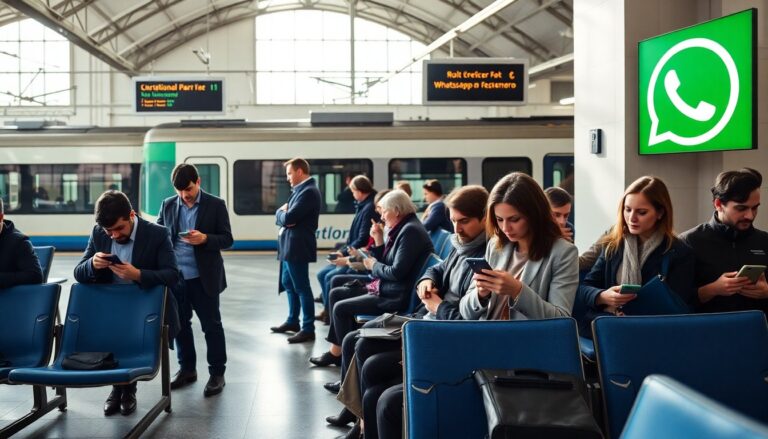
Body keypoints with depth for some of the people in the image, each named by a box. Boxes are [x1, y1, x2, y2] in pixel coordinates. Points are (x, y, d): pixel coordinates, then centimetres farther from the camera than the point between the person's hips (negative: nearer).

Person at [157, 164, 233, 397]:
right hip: (175, 276, 4)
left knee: (212, 325, 3)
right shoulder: (168, 205, 6)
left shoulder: (216, 205, -3)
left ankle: (217, 374, 12)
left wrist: (205, 239, -22)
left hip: (203, 278, -4)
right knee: (180, 324, 12)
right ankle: (187, 369, 27)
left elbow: (227, 239, -3)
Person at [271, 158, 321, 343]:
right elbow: (282, 216, 15)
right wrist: (282, 213, -8)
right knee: (288, 284, 20)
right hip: (290, 245, 10)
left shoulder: (309, 191, -17)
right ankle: (293, 321, 33)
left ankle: (308, 329, 3)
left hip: (298, 247, -10)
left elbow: (288, 218, -23)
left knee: (302, 287, -4)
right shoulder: (300, 190, 15)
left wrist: (281, 213, -2)